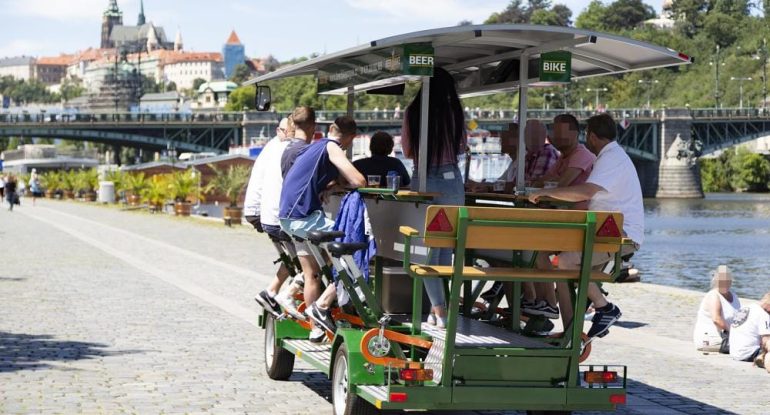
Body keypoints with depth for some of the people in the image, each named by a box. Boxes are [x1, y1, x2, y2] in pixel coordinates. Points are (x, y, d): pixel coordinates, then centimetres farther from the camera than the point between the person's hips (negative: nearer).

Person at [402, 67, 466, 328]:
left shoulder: (413, 113, -5)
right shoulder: (454, 113, -4)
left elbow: (408, 151, 6)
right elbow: (462, 147, 9)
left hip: (423, 182, -1)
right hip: (451, 181, 1)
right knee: (447, 244, 12)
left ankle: (439, 310, -5)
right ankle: (439, 304, 16)